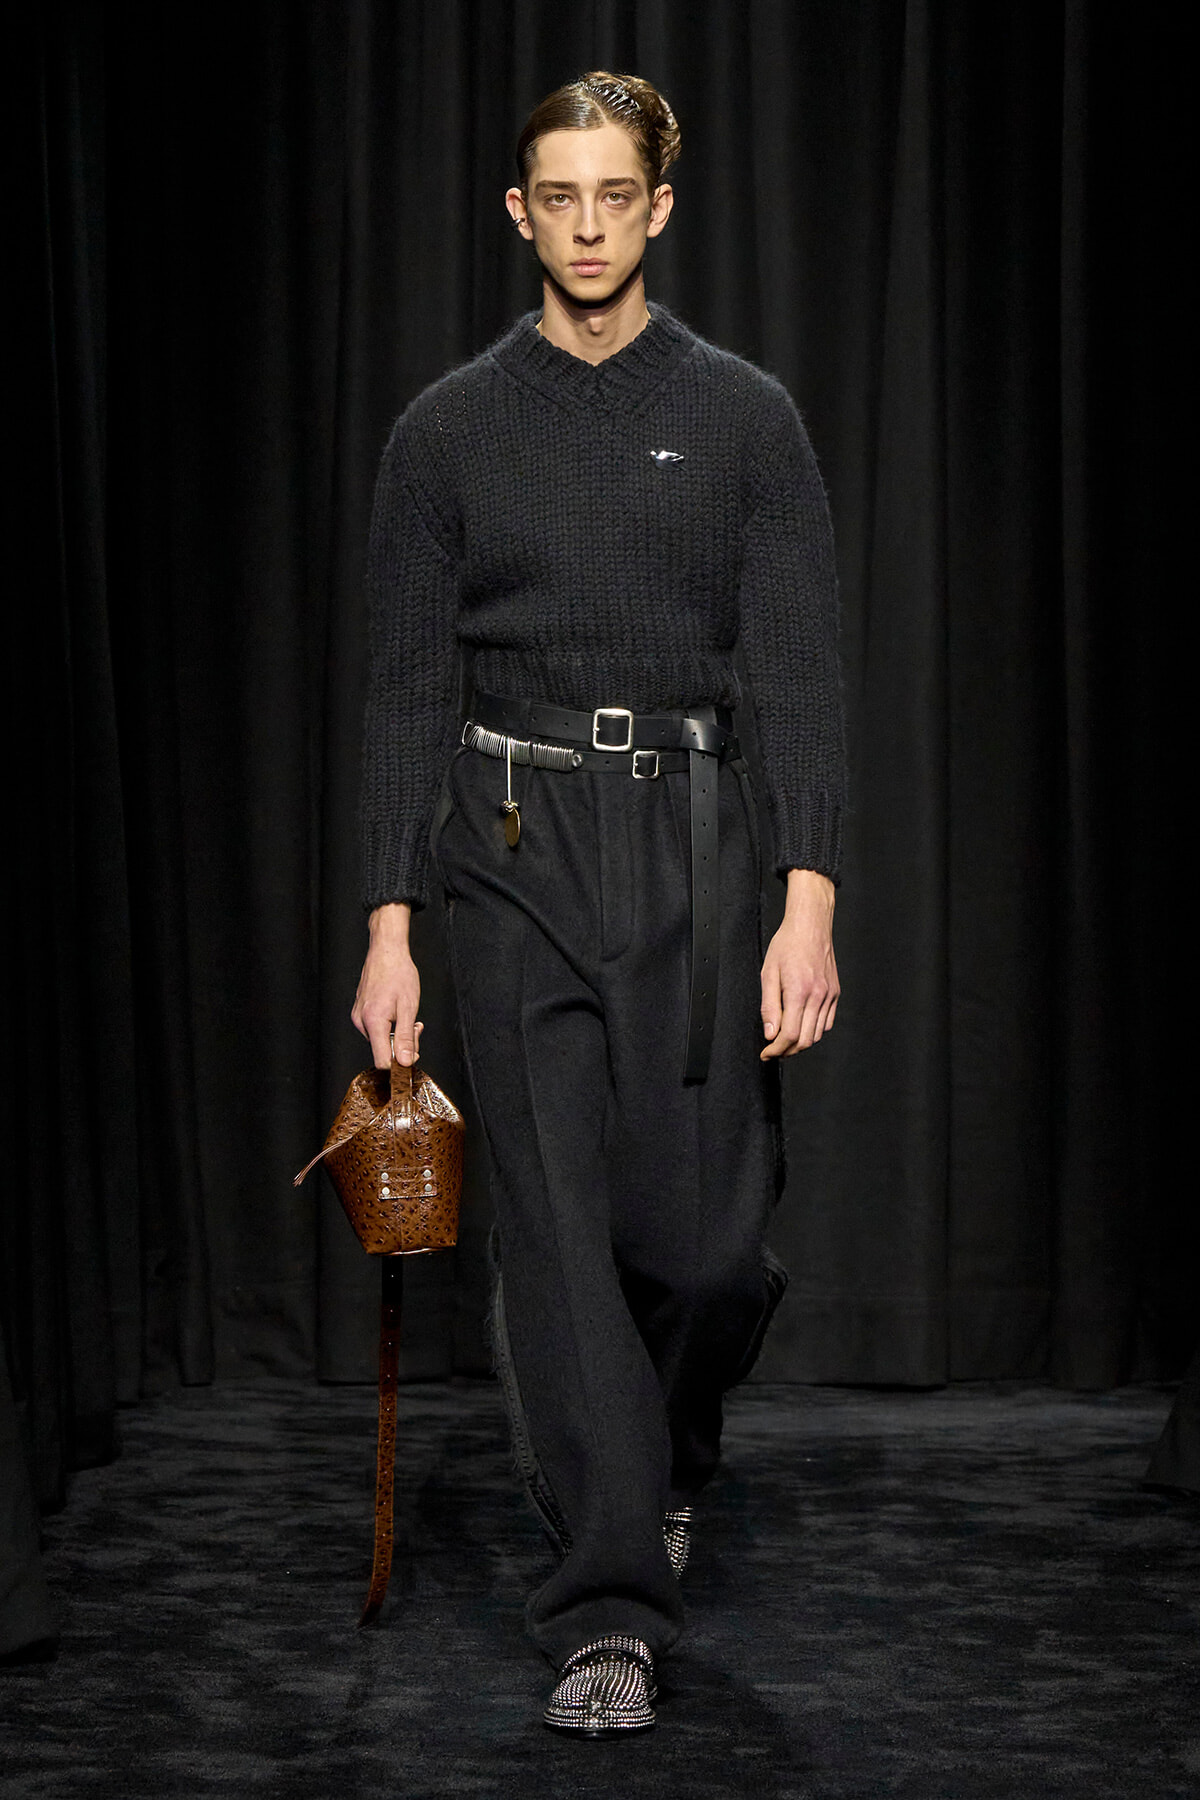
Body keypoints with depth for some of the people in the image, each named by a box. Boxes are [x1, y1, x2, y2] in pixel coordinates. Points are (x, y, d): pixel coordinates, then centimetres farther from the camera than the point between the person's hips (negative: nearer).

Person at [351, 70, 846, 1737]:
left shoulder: (745, 417, 3)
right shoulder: (449, 429, 5)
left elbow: (799, 672, -3)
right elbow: (407, 688, 6)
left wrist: (810, 899, -14)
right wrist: (389, 926, 0)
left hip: (692, 845, 0)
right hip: (514, 849, 0)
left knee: (708, 1231, 0)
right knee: (560, 1228, -4)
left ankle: (668, 1458, 33)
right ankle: (609, 1612, 1)